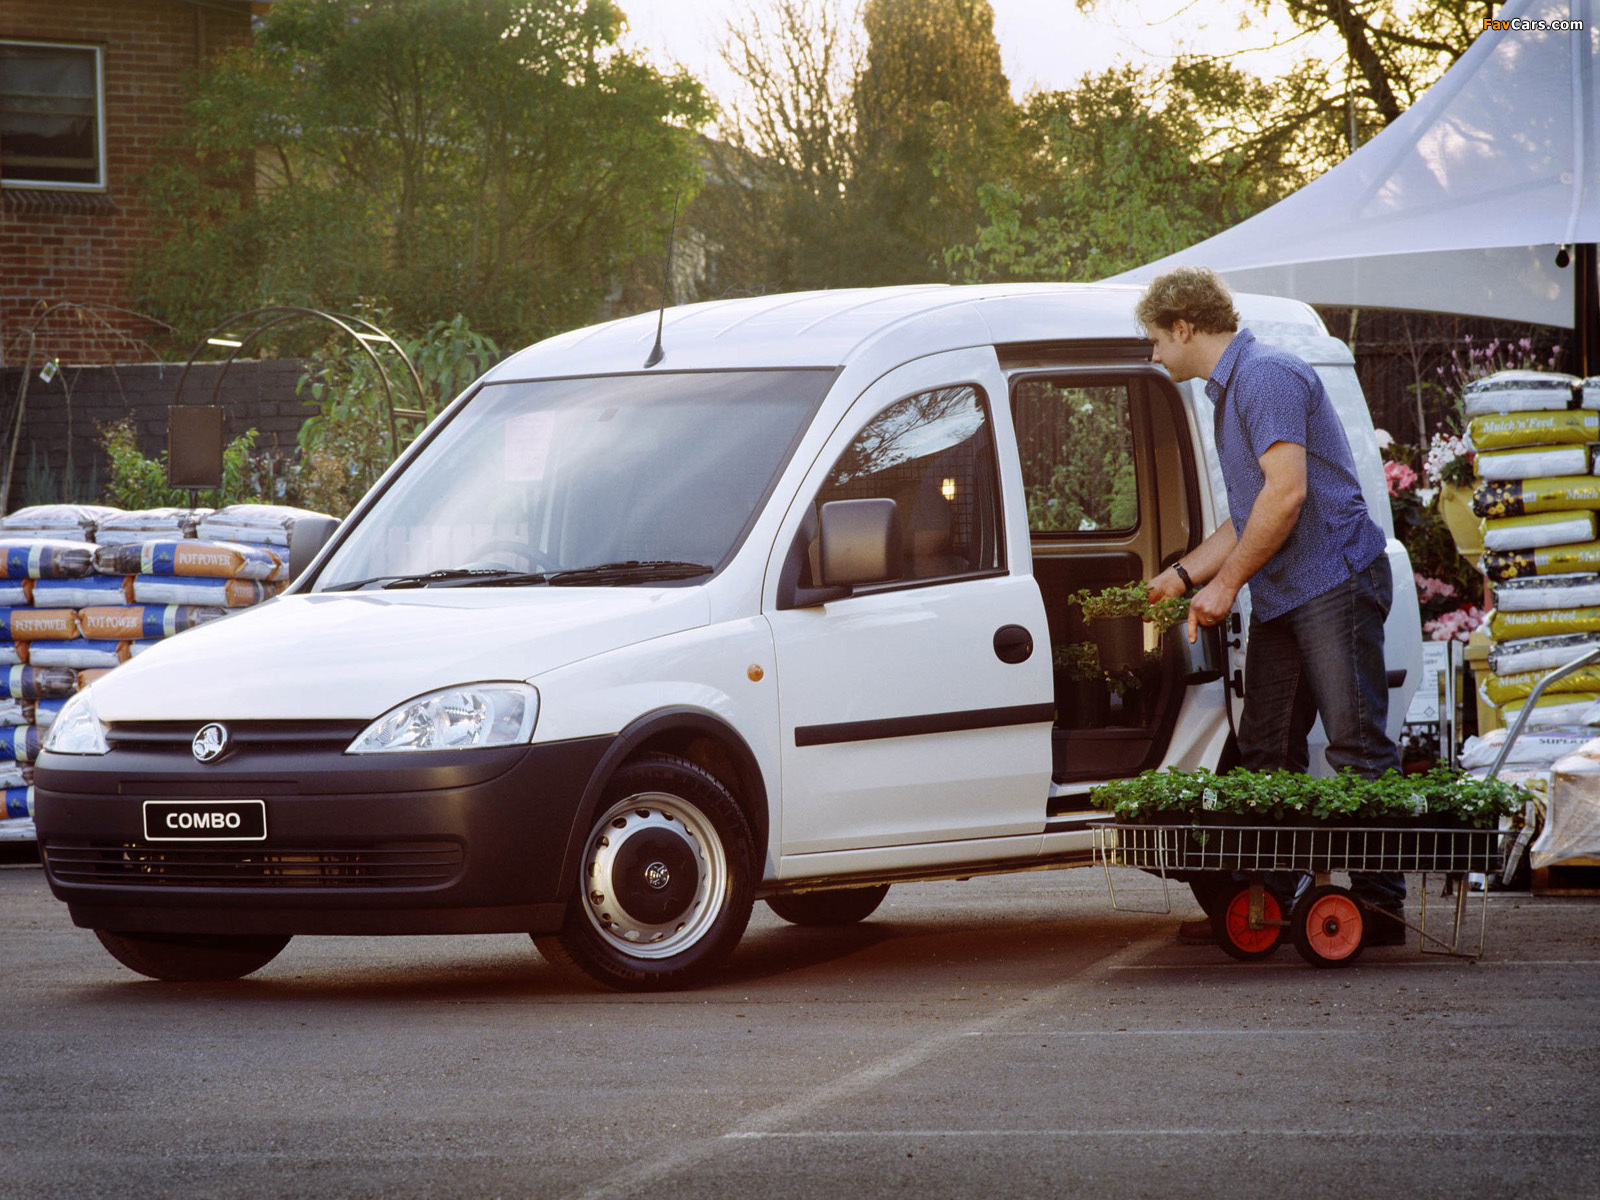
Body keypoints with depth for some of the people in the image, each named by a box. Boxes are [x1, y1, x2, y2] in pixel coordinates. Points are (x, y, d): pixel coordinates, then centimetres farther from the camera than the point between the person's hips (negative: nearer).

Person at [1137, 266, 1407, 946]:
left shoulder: (1267, 376, -11)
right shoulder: (1229, 390, 22)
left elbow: (1287, 492, -20)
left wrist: (1225, 583, -14)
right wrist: (1184, 573, 27)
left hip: (1333, 581, -10)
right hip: (1279, 599, 10)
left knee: (1357, 749, -10)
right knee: (1266, 755, 7)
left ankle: (1379, 902, -10)